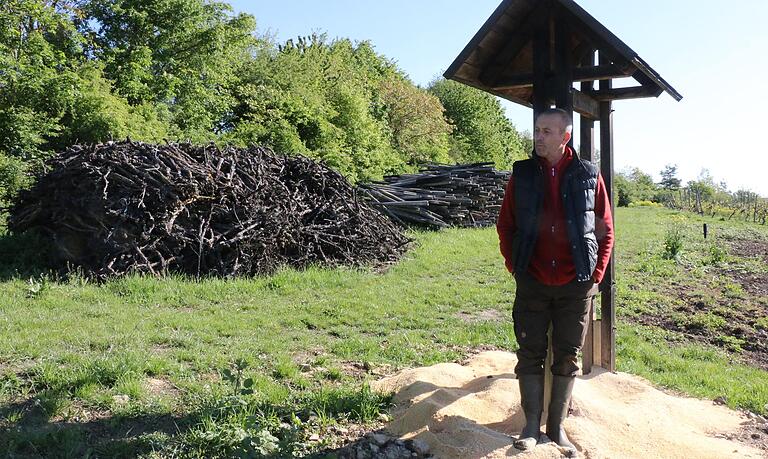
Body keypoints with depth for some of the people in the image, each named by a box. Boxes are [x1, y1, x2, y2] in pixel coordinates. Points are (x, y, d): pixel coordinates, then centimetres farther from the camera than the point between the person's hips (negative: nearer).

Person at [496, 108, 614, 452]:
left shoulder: (588, 176, 0)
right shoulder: (522, 175, 2)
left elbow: (605, 230, 5)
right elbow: (505, 225, 8)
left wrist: (596, 275, 0)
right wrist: (514, 266, 2)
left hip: (576, 286, 0)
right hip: (532, 284, 0)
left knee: (567, 359, 9)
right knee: (530, 355, 5)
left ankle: (557, 426, 23)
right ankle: (532, 426, 18)